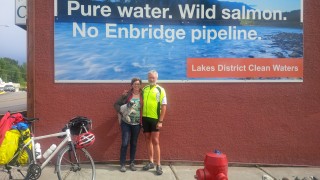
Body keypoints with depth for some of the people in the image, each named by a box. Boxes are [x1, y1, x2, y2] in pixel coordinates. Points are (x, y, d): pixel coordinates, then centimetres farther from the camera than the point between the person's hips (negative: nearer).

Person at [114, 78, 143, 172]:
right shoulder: (126, 95, -3)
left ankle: (132, 163, 22)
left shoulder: (143, 95, 1)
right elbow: (116, 104, 2)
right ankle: (122, 164, 8)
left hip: (137, 123, 2)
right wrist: (122, 111, -12)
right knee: (125, 143, -3)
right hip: (126, 122, -2)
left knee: (134, 143, 11)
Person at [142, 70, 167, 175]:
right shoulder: (144, 89, 8)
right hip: (145, 118, 4)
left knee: (155, 141, -3)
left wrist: (160, 121, -12)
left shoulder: (160, 90, -6)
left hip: (155, 119, -4)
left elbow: (164, 106, -8)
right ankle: (151, 162, 22)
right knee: (148, 140, 11)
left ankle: (158, 165, 4)